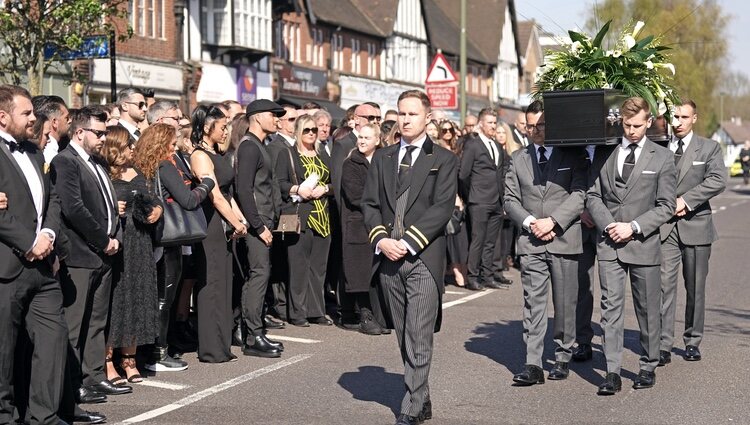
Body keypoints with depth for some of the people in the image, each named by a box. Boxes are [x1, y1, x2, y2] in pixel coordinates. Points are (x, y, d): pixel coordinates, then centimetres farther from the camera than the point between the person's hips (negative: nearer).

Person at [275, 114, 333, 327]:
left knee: (318, 265, 5)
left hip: (321, 216, 5)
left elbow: (334, 182, 16)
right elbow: (279, 182, -4)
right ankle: (297, 312, -1)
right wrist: (297, 189, -18)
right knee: (298, 265, -6)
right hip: (298, 215, -5)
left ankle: (316, 311, 11)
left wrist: (324, 189, -4)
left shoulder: (322, 156, 19)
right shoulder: (288, 155, 4)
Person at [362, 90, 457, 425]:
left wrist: (408, 243, -14)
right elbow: (369, 203, 10)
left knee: (418, 338, -8)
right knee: (403, 336, 10)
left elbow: (443, 207, -7)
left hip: (423, 258, -4)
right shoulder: (382, 158, 15)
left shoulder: (443, 160, 2)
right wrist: (381, 239, -7)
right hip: (388, 258, 5)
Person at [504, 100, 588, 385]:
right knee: (533, 302, -4)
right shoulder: (518, 159, 12)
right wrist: (530, 222, -8)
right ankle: (533, 365, -7)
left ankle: (563, 357, 19)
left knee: (565, 303, 5)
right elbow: (510, 199, 9)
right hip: (530, 243, 2)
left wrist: (552, 221, -15)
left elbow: (579, 195, -6)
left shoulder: (573, 156, 4)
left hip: (564, 240, -2)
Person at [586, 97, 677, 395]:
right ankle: (612, 373, -2)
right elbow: (593, 196, 9)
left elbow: (666, 206, -2)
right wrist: (608, 225, -8)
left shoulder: (662, 158, 2)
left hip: (643, 244, -1)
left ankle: (648, 367, 22)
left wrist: (633, 227, -12)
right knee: (611, 306, -3)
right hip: (609, 243, 1)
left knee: (647, 309, 7)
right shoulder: (604, 154, 8)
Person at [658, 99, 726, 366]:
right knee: (664, 284, -6)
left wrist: (685, 200, -17)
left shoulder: (709, 148, 4)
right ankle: (664, 345, -4)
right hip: (664, 226, 0)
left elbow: (718, 181, -11)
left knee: (695, 288, 8)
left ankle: (692, 341, 20)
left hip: (696, 225, 0)